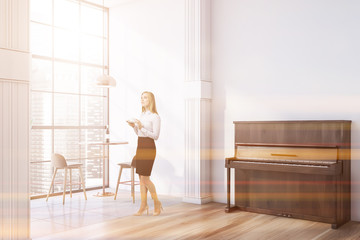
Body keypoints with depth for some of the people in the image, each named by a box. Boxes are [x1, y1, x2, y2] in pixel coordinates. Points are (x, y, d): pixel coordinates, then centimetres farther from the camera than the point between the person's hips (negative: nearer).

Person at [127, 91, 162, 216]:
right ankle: (143, 205, 17)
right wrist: (134, 126, 2)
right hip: (140, 147, 8)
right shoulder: (142, 115, 14)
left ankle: (157, 202, 12)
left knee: (145, 178, -6)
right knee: (141, 177, 9)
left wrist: (141, 127, -21)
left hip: (149, 148, -8)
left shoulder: (155, 117, -10)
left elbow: (155, 136, -16)